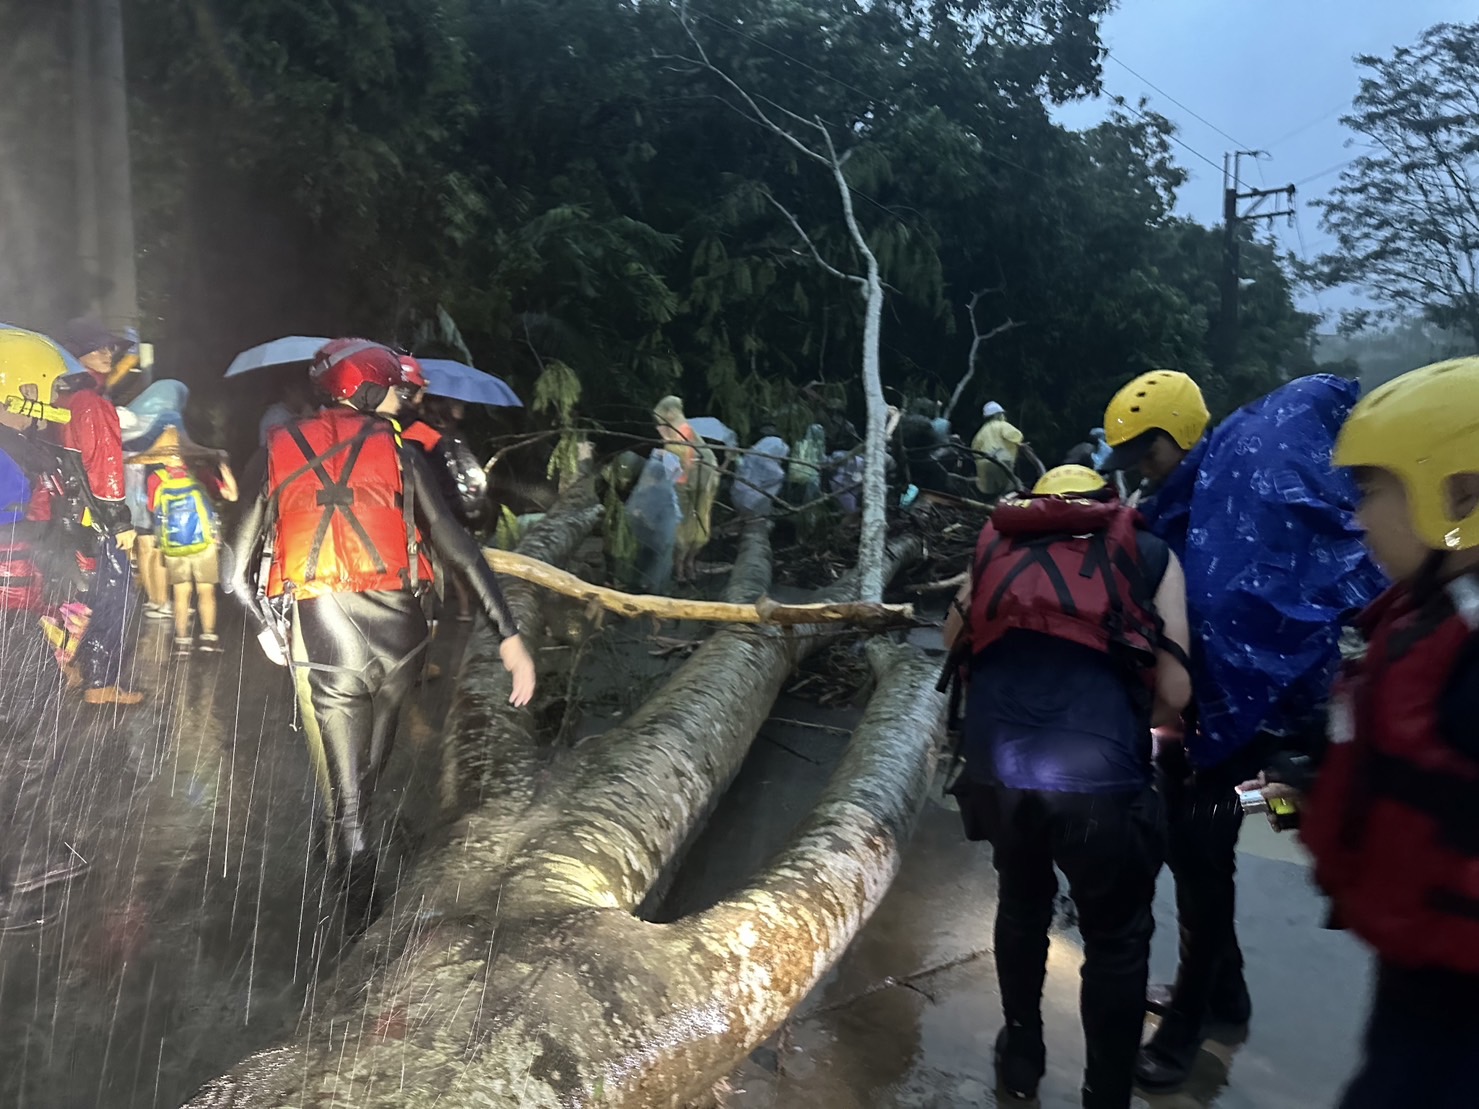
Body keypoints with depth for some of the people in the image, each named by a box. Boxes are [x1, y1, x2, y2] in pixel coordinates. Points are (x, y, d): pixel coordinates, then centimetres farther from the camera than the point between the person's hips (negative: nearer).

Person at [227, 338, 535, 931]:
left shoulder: (277, 449, 7)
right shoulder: (398, 452, 2)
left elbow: (240, 565, 6)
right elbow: (458, 548, -5)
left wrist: (264, 626, 24)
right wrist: (510, 636, -5)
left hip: (320, 637, -1)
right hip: (397, 633, 1)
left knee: (344, 794, 11)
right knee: (372, 768, 25)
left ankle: (362, 917, 13)